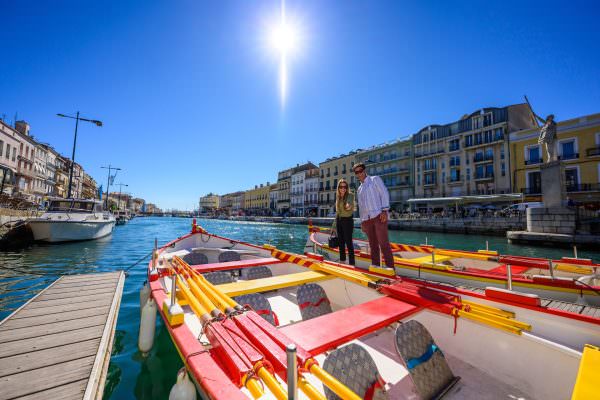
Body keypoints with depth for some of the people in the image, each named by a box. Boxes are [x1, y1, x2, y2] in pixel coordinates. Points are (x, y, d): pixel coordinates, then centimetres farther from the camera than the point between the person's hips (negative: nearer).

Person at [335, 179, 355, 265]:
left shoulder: (350, 195, -9)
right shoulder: (338, 197, 10)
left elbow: (349, 203, -33)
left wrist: (349, 205, -56)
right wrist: (336, 222, 16)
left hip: (347, 220, -7)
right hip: (339, 220, 7)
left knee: (348, 242, -7)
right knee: (341, 242, 13)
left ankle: (351, 263, 0)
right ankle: (342, 261, 25)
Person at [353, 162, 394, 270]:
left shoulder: (375, 179, 9)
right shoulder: (359, 189, 24)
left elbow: (384, 193, -3)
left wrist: (384, 210, -15)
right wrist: (362, 222, 17)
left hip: (378, 216, -5)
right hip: (366, 220, 6)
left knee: (383, 243, -10)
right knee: (373, 245, 6)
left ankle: (390, 267, -6)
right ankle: (375, 267, 11)